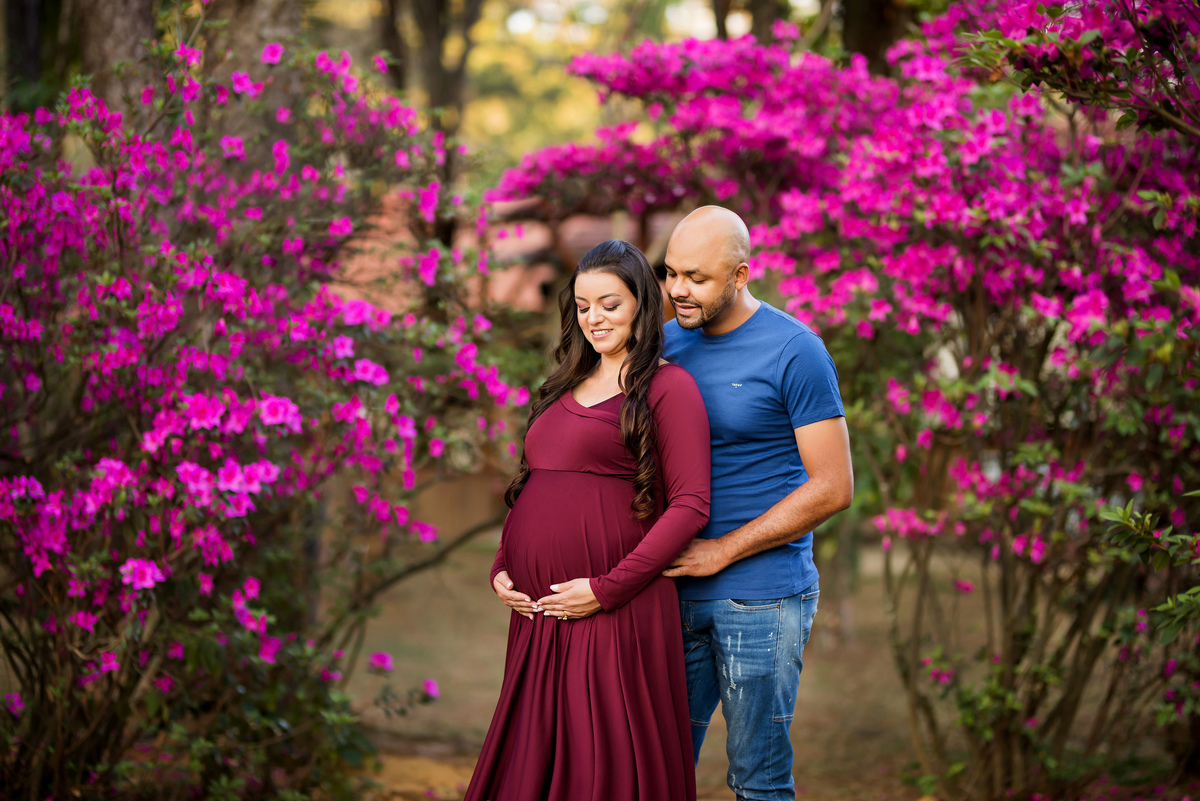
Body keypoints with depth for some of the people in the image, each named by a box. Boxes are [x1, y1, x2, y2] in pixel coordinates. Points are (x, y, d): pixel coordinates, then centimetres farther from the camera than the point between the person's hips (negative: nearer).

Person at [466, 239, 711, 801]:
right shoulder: (566, 386, 18)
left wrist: (609, 587, -15)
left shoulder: (668, 386, -4)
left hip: (615, 612, -7)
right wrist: (501, 568, 7)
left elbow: (690, 505, -11)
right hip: (537, 610, 7)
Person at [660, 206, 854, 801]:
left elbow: (832, 488, -12)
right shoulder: (668, 343, 8)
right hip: (676, 593, 5)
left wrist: (720, 551, -13)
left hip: (761, 596, -5)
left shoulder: (794, 352, -9)